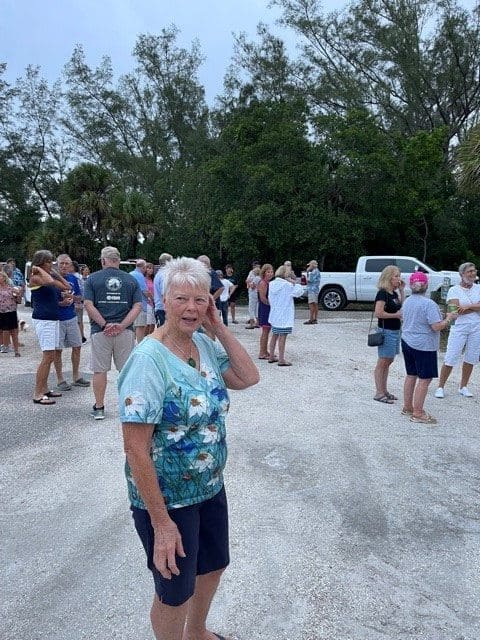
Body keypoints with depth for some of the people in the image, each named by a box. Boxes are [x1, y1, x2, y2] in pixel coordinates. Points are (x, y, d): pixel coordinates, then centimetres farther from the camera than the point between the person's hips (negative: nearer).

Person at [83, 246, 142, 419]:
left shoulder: (93, 278, 1)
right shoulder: (131, 280, 5)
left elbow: (88, 305, -8)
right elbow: (138, 306, -4)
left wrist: (105, 325, -10)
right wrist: (122, 325, -11)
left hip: (100, 331, -1)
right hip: (125, 332, 1)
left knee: (99, 370, 8)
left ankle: (99, 408, 16)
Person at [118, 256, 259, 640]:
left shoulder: (205, 344, -3)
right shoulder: (148, 360, -25)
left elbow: (249, 378, -1)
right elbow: (136, 448, -24)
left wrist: (219, 327, -10)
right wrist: (161, 522, -21)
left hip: (212, 487, 8)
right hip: (166, 499, -7)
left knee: (214, 565, 28)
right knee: (175, 592, 15)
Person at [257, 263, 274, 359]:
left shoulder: (269, 283, 15)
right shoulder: (262, 283, -14)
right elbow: (263, 298, -19)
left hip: (269, 309, 9)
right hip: (264, 309, -9)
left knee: (267, 331, 13)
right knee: (265, 331, -6)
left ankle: (265, 351, 21)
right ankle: (262, 353, -1)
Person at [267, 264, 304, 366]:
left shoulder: (271, 284, 4)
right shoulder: (287, 285, -16)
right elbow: (298, 291, -7)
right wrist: (295, 284, 5)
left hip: (274, 314, 7)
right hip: (284, 316, -7)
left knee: (274, 335, 17)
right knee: (282, 337, -3)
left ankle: (271, 356, 24)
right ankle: (281, 360, -1)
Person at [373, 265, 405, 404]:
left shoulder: (394, 293, 12)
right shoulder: (382, 293, -15)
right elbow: (378, 313, -24)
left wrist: (402, 290, 8)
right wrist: (396, 315, -16)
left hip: (395, 331, 9)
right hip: (386, 331, -9)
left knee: (388, 361, 15)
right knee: (383, 362, -2)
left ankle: (384, 391, 24)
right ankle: (379, 393, 5)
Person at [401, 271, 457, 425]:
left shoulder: (407, 301, 6)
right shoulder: (429, 304, -18)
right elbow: (437, 327, -20)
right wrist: (449, 318, -2)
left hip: (407, 342, 8)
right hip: (423, 346, -8)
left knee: (411, 375, 17)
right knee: (425, 379, -1)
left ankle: (407, 408, 26)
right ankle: (418, 413, 3)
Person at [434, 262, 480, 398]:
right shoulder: (454, 290, -4)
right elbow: (455, 310, -16)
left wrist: (468, 307, -18)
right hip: (459, 328, -4)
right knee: (450, 359, -4)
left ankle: (463, 387, 24)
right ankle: (440, 387, 6)